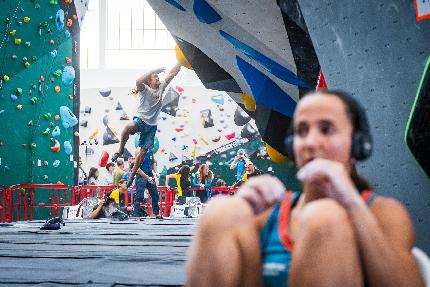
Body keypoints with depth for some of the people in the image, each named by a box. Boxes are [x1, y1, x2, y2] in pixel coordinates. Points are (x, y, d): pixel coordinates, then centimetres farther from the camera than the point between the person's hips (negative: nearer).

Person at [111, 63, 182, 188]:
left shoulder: (161, 87, 9)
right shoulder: (145, 89, -6)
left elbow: (173, 73, 6)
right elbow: (138, 81, -31)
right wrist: (155, 70, -33)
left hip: (152, 125, 5)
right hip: (141, 119, -5)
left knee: (144, 150, 3)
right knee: (128, 127, -39)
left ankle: (132, 175, 15)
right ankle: (121, 150, -14)